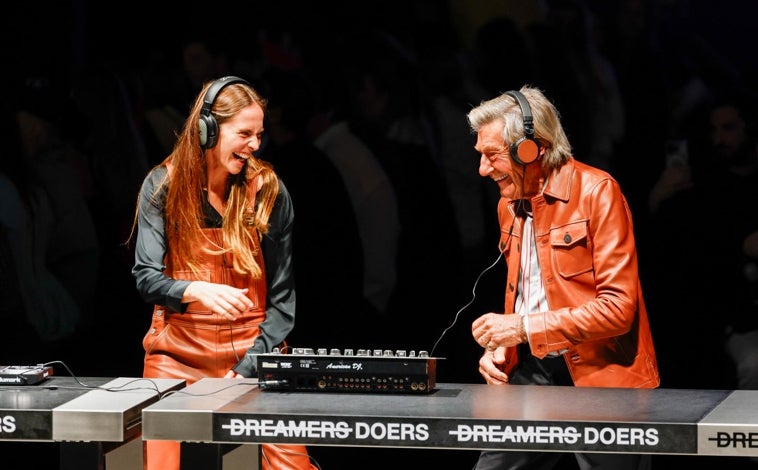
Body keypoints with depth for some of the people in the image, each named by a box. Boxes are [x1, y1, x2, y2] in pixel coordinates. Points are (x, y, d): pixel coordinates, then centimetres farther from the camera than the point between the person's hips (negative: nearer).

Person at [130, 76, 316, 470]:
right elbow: (147, 277, -7)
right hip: (179, 352, 0)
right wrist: (198, 291, -28)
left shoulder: (267, 190, -1)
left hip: (253, 347, 0)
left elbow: (282, 298, 0)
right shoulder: (163, 187, -2)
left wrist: (249, 368, -12)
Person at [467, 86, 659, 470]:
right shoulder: (509, 205, 14)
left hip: (600, 375, -7)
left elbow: (618, 307, -17)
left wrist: (524, 328, -19)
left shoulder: (596, 191, -11)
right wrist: (499, 345, 4)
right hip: (531, 369, 7)